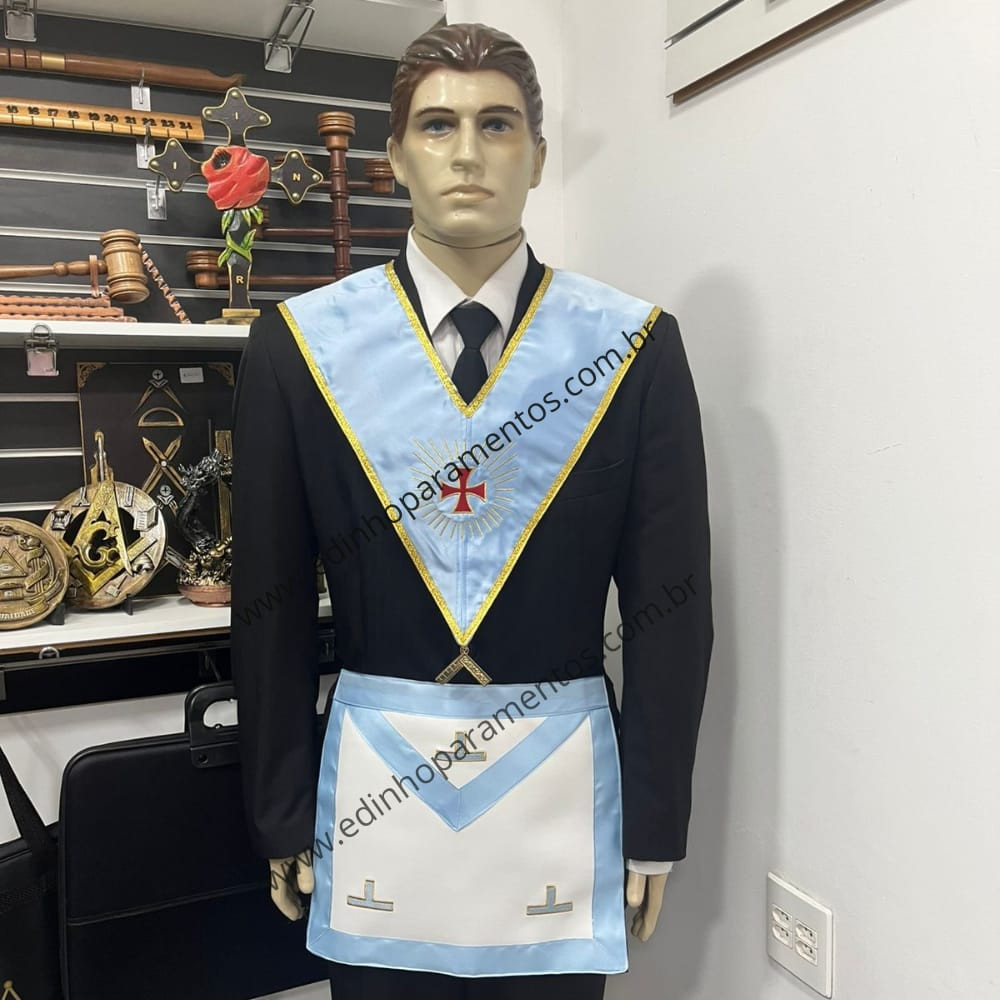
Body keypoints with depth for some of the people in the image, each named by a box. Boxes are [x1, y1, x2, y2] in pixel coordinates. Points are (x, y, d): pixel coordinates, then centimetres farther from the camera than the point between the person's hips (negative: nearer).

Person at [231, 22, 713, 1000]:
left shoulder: (634, 346, -5)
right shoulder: (295, 345, -3)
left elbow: (670, 606, -2)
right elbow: (269, 605, 1)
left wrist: (655, 826, 1)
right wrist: (281, 818, 4)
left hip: (565, 797, 0)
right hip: (372, 791, 1)